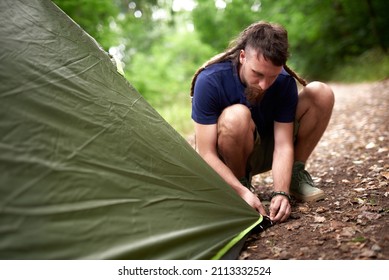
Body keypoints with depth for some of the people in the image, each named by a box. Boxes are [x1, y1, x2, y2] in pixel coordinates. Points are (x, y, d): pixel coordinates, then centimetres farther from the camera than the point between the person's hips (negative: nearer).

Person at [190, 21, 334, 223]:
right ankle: (242, 184, -14)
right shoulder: (209, 81, -28)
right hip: (227, 157, -3)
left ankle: (295, 175, -2)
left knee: (321, 93, -13)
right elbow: (206, 154, -27)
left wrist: (281, 192, -33)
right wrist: (243, 192, -36)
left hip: (266, 150, 4)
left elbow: (283, 145, -18)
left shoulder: (284, 82, -18)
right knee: (236, 116, -40)